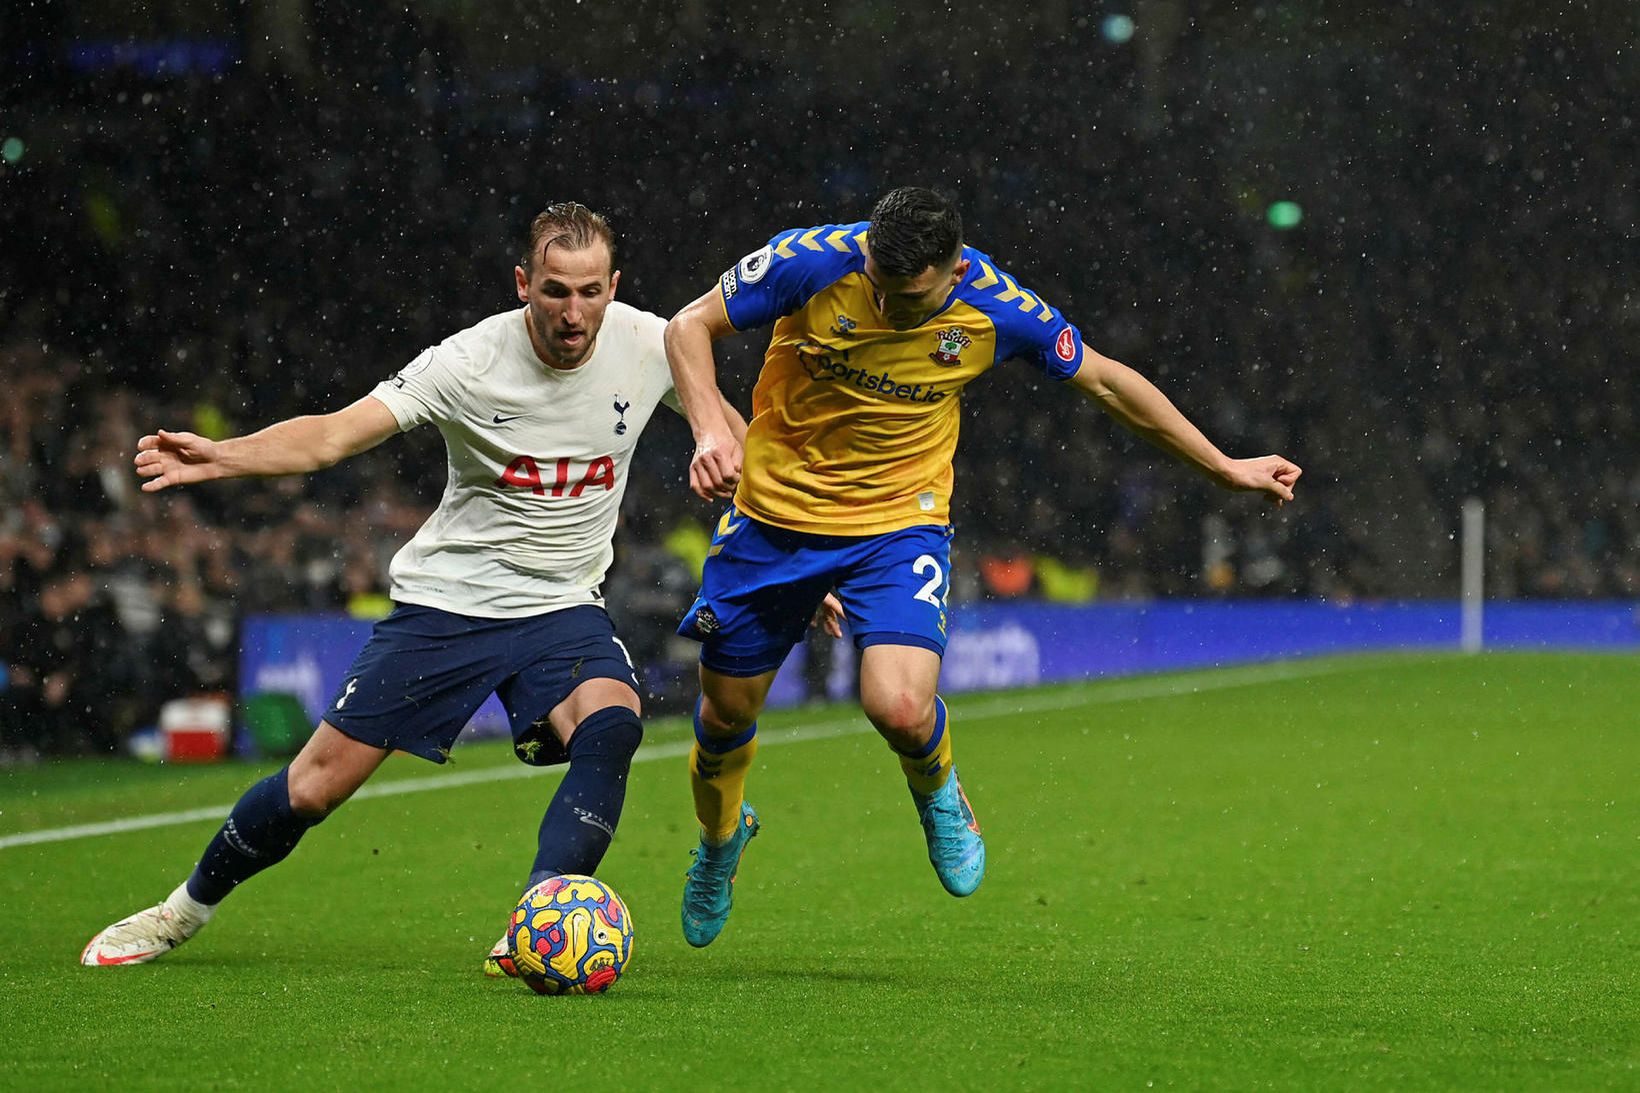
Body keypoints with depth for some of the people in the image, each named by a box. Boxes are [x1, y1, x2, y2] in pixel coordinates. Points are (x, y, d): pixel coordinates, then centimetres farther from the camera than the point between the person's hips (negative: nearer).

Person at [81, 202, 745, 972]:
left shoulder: (647, 347, -10)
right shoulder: (471, 362, -18)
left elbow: (730, 437, 8)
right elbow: (335, 435, -24)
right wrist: (221, 457, -40)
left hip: (562, 607, 2)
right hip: (446, 597, -2)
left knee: (612, 723, -31)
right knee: (316, 786, 0)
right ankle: (186, 909, 25)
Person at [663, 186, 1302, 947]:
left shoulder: (995, 309, -18)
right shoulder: (814, 263, -21)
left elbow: (1103, 380, -1)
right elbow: (689, 327, -10)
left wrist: (1224, 469, 6)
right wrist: (712, 430, -29)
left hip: (899, 522, -1)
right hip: (775, 511, 1)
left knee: (901, 709, -23)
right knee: (726, 711, 9)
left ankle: (937, 792, 15)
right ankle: (720, 838, 45)